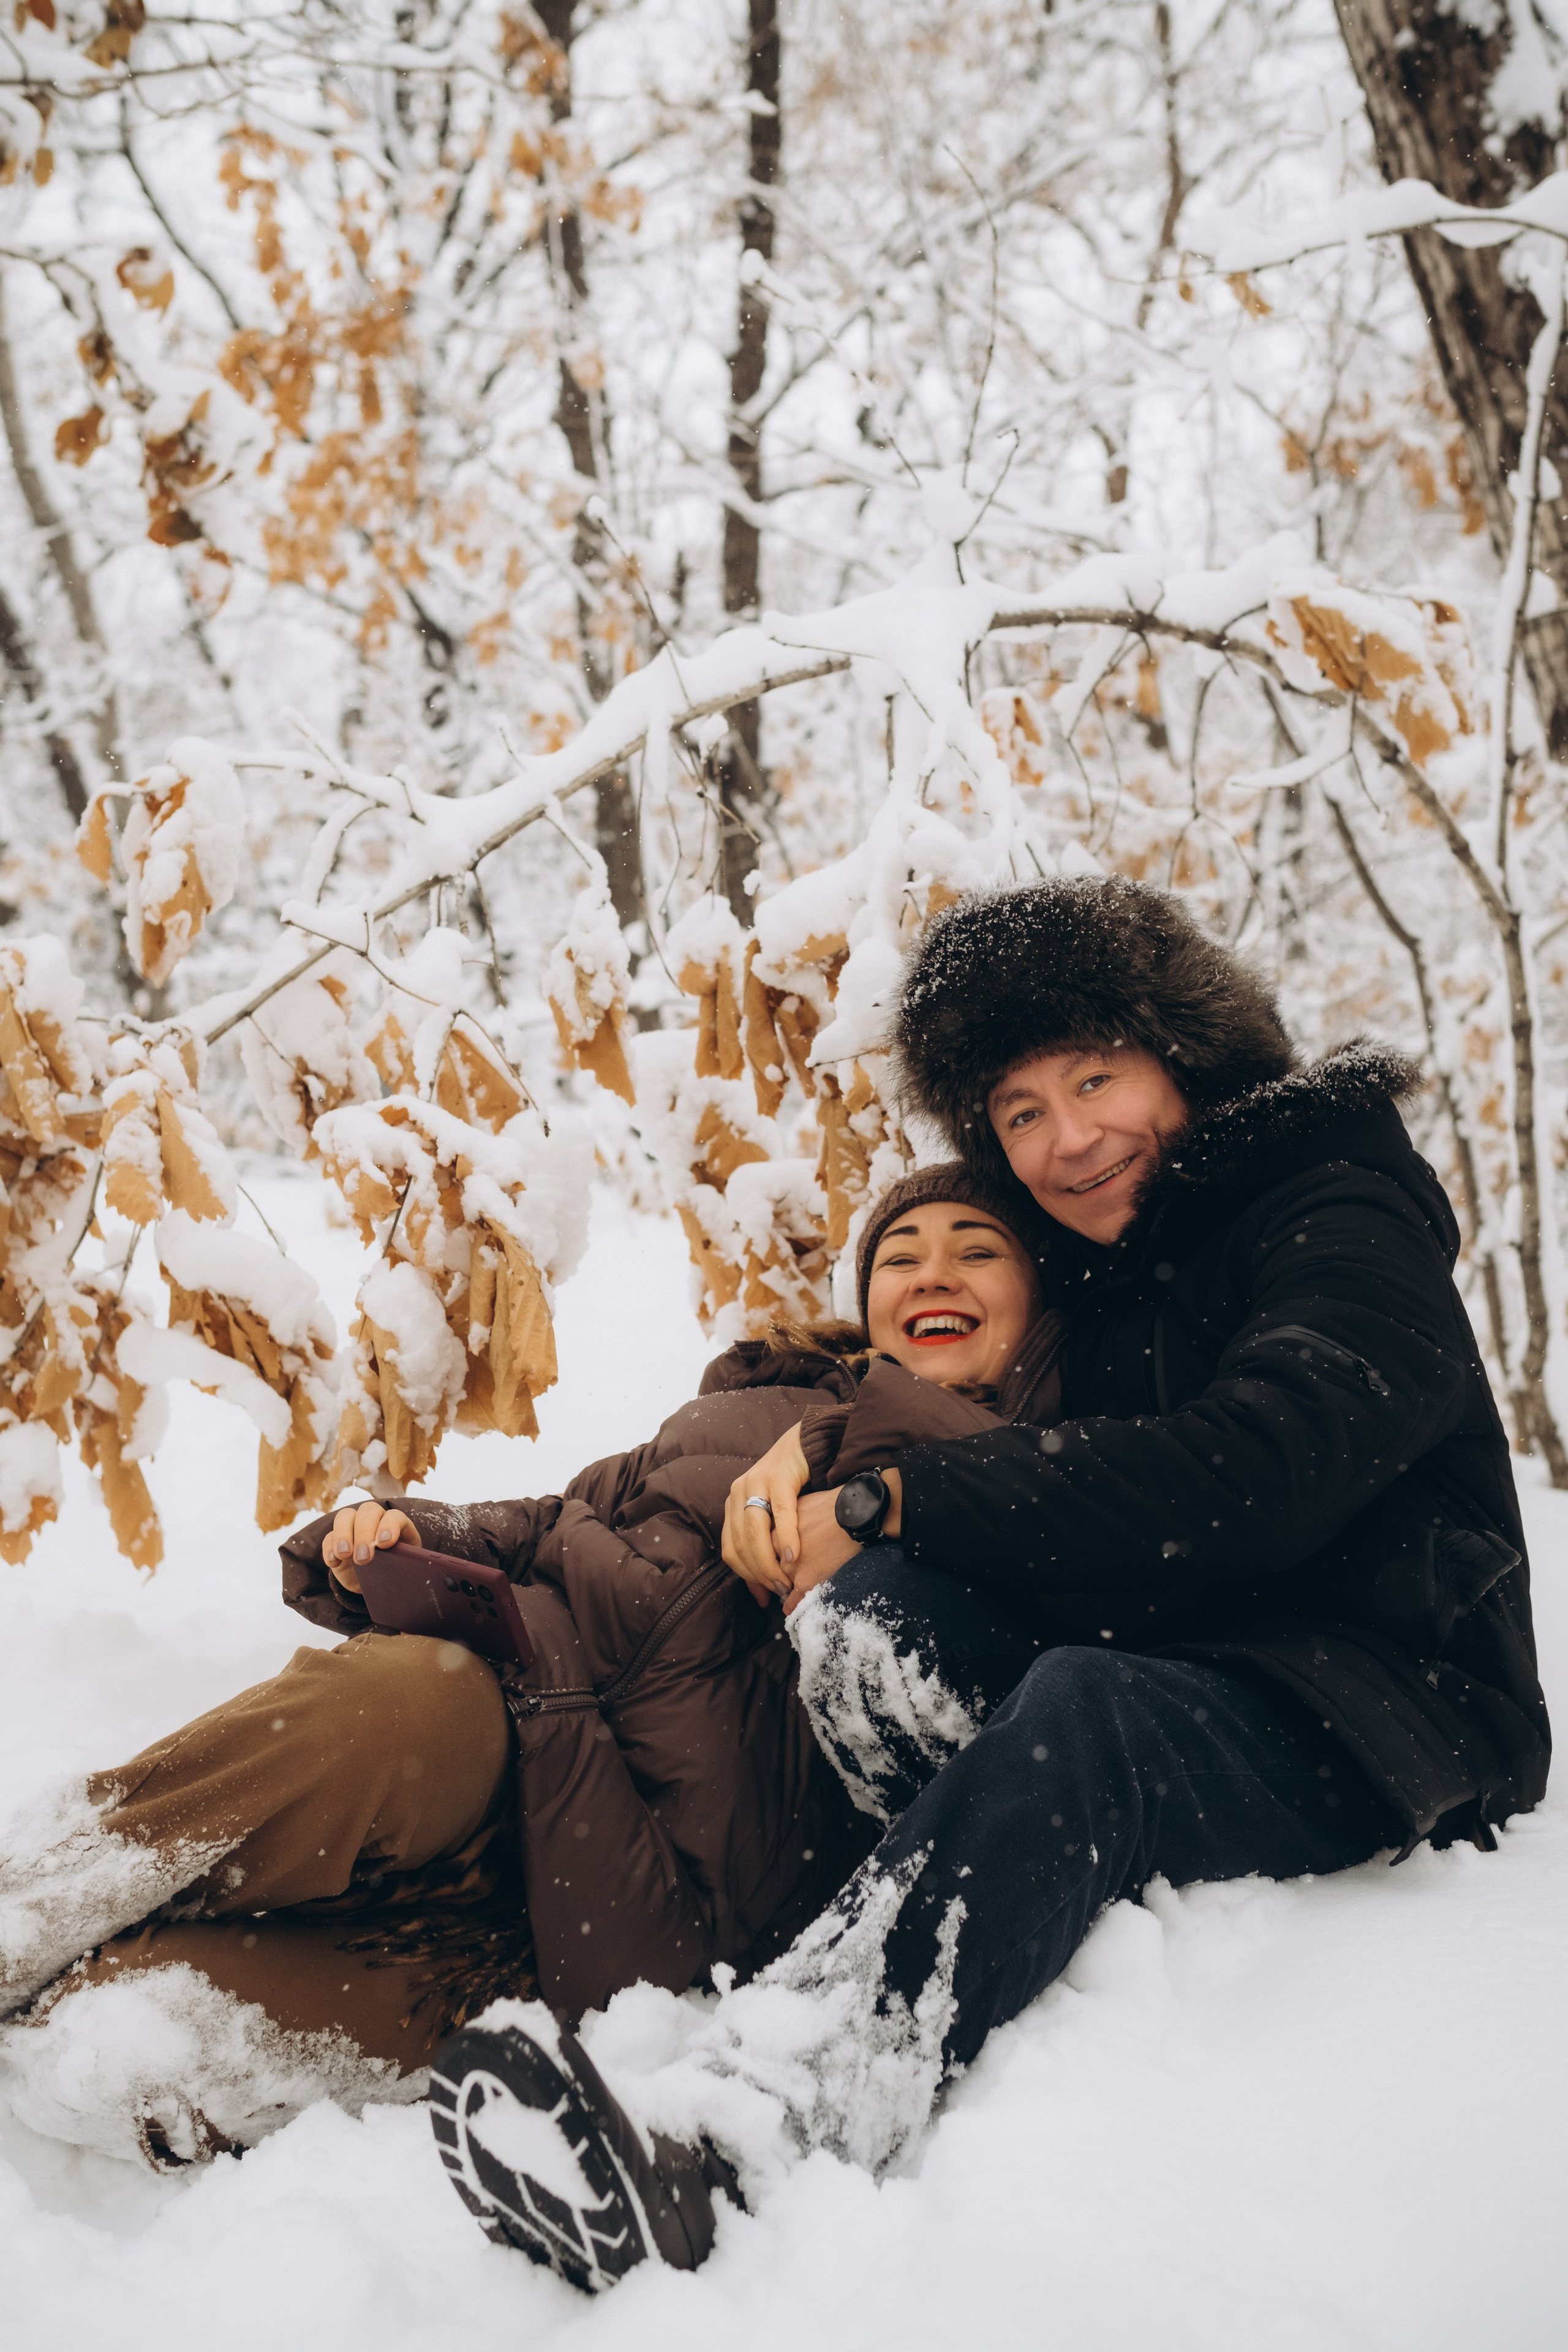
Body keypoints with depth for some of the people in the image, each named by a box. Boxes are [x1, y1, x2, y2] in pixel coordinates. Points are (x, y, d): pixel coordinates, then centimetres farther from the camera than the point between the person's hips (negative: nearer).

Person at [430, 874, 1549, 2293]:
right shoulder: (1092, 1271, 18)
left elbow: (1242, 1477, -22)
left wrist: (889, 1499, -20)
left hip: (1379, 1722, -6)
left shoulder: (1344, 1229, -5)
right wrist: (813, 1436, -6)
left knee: (1081, 1709, -39)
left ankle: (709, 2137, -56)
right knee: (870, 1611, -23)